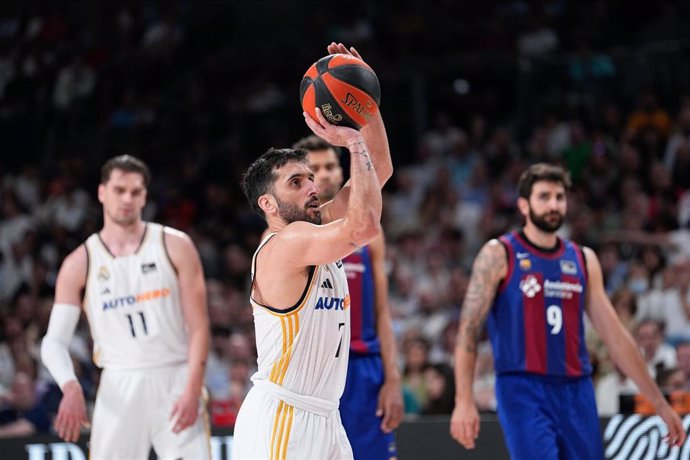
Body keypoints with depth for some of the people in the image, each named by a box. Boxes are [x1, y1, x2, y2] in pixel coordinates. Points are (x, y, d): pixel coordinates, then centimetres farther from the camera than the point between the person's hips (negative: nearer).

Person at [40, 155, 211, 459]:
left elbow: (199, 326, -1)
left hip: (175, 384, -1)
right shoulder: (80, 264, 4)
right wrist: (70, 387, -19)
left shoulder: (175, 246, 2)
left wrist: (192, 390, -13)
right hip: (119, 390, 1)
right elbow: (54, 340, 1)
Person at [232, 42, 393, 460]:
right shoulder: (286, 245, -15)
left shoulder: (318, 231, 11)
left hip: (324, 419, 9)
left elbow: (379, 169, 14)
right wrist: (355, 144, -20)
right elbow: (365, 226, -31)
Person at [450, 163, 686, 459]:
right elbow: (469, 330, -6)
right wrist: (464, 401, -17)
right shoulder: (499, 255, 0)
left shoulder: (583, 260, 13)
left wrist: (659, 404, 12)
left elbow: (615, 335, 15)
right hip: (523, 392, -5)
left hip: (577, 393, 5)